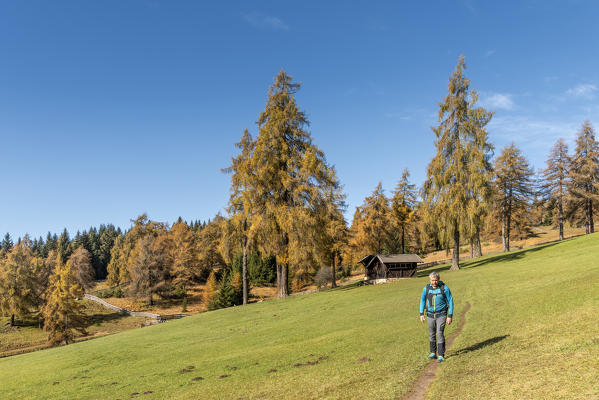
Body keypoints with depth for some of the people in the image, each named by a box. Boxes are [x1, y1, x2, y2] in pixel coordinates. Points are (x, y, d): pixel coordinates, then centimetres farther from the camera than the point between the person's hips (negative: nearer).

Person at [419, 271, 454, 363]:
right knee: (432, 334, 10)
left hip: (441, 315, -3)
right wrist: (421, 314, 1)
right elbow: (422, 301, 8)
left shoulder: (444, 288, -13)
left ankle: (441, 355, -2)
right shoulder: (426, 288, -4)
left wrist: (450, 316, -11)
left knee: (440, 334, -11)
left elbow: (450, 301, -8)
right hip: (430, 315, 3)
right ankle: (433, 353, 25)